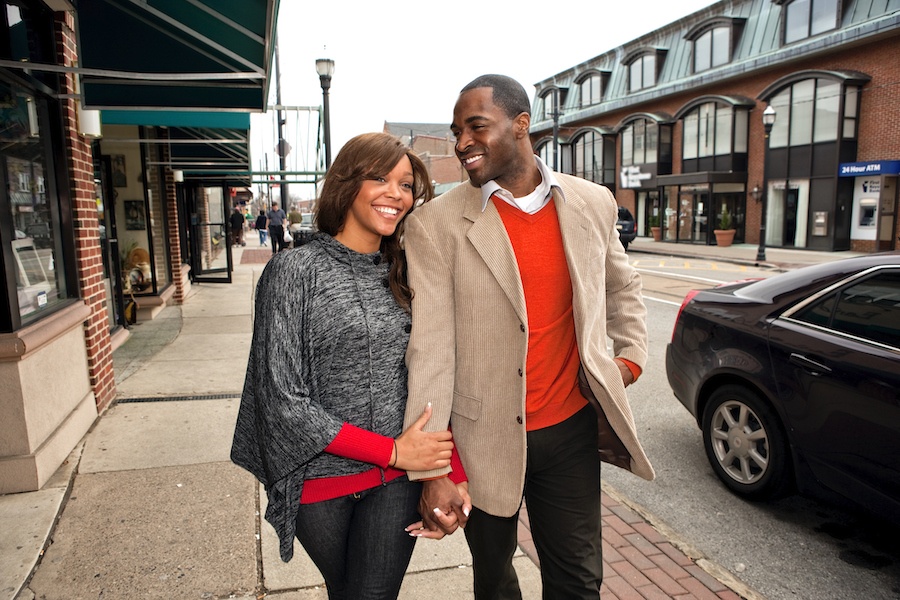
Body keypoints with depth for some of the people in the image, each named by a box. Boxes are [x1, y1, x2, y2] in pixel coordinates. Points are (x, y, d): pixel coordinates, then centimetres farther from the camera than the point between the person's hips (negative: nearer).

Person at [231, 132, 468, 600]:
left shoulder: (404, 274, 3)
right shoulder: (295, 271, -11)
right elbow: (284, 400, -14)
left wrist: (452, 470, -9)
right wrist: (393, 451, -15)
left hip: (398, 479, 2)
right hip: (321, 480, -2)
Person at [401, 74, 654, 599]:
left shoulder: (593, 203, -1)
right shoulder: (435, 224, -12)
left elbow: (623, 287, 18)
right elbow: (430, 350, -15)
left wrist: (632, 357, 4)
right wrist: (432, 472, -17)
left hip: (571, 428, 2)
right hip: (485, 437, -1)